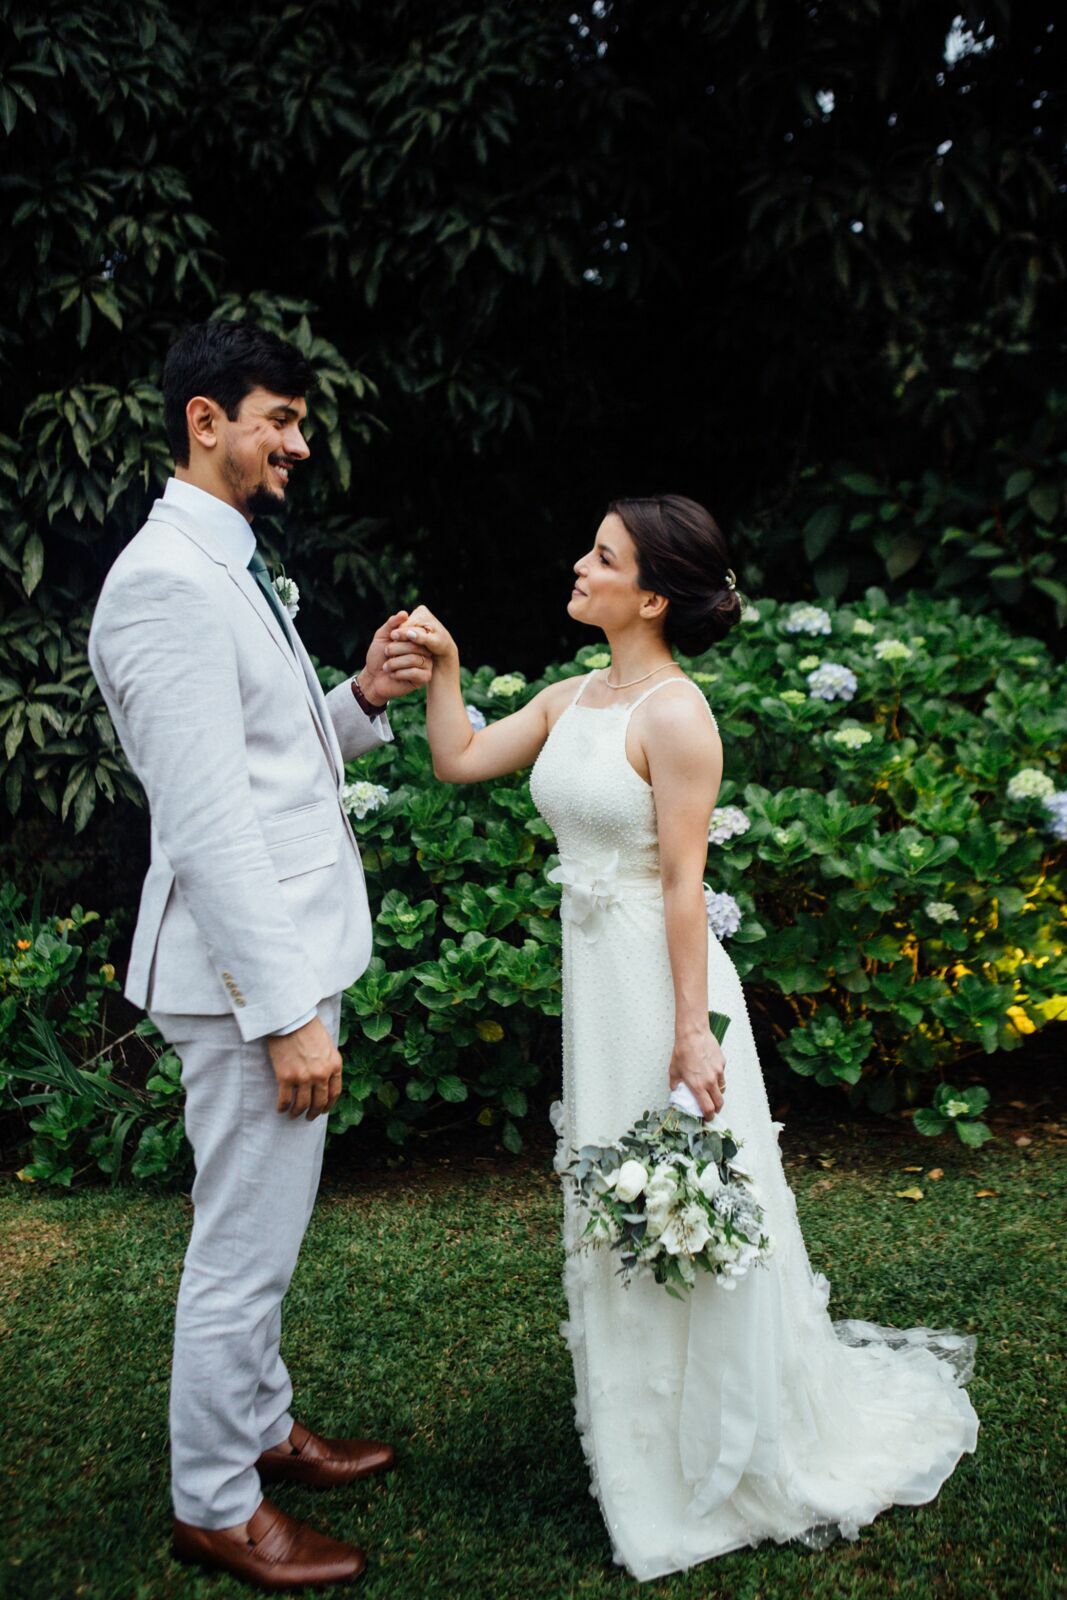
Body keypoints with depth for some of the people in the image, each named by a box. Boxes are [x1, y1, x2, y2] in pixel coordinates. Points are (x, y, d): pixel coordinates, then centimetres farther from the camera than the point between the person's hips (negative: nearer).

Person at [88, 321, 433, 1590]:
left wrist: (362, 699, -1)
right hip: (250, 973, -10)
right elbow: (207, 821, -24)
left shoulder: (229, 569, 14)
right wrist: (287, 1011, -23)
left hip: (287, 957, 10)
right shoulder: (168, 580, -19)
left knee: (264, 1233, 23)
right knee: (243, 1247, 5)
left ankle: (259, 1428, 42)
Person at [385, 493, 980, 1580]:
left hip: (658, 976, -8)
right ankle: (647, 1440, 39)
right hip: (591, 975, 8)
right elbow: (458, 760, 12)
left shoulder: (675, 714, -16)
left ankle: (729, 1458, 28)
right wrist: (442, 668, 0)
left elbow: (682, 883, -18)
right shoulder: (572, 699, 7)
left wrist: (692, 1032, -19)